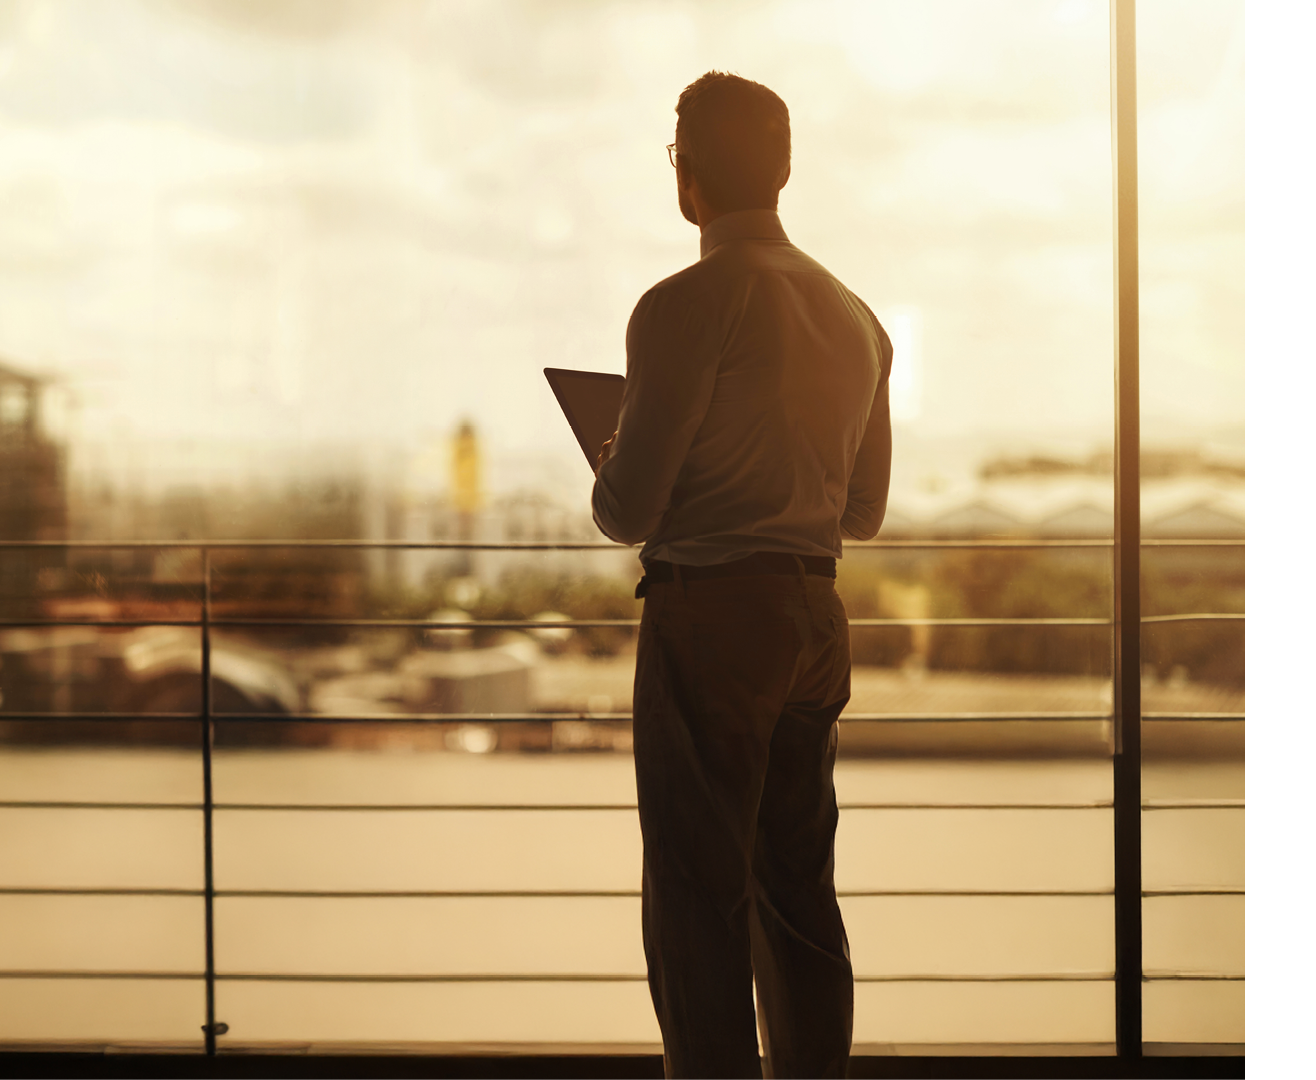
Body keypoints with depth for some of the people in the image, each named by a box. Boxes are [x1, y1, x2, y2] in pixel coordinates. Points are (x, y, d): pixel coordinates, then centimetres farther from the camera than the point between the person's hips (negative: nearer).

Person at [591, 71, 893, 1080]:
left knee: (700, 901, -1)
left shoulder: (684, 306, -12)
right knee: (801, 891, 15)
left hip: (709, 616, -7)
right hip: (818, 617, 7)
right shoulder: (855, 314, 10)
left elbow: (627, 513, -12)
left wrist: (606, 473, 9)